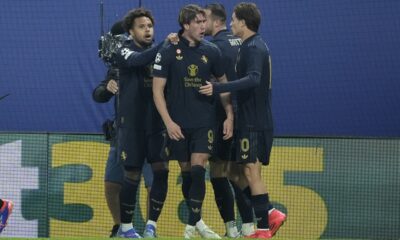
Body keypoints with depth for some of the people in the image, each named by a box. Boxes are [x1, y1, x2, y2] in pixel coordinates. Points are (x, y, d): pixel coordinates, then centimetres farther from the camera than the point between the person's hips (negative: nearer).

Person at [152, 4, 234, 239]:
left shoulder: (211, 51, 2)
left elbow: (223, 84, 12)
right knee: (186, 173, 6)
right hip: (179, 124, 0)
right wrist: (168, 122, -11)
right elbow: (158, 90, -3)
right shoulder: (168, 52, -4)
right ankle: (196, 221, 20)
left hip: (204, 122, 0)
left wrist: (230, 116, 3)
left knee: (198, 170, -12)